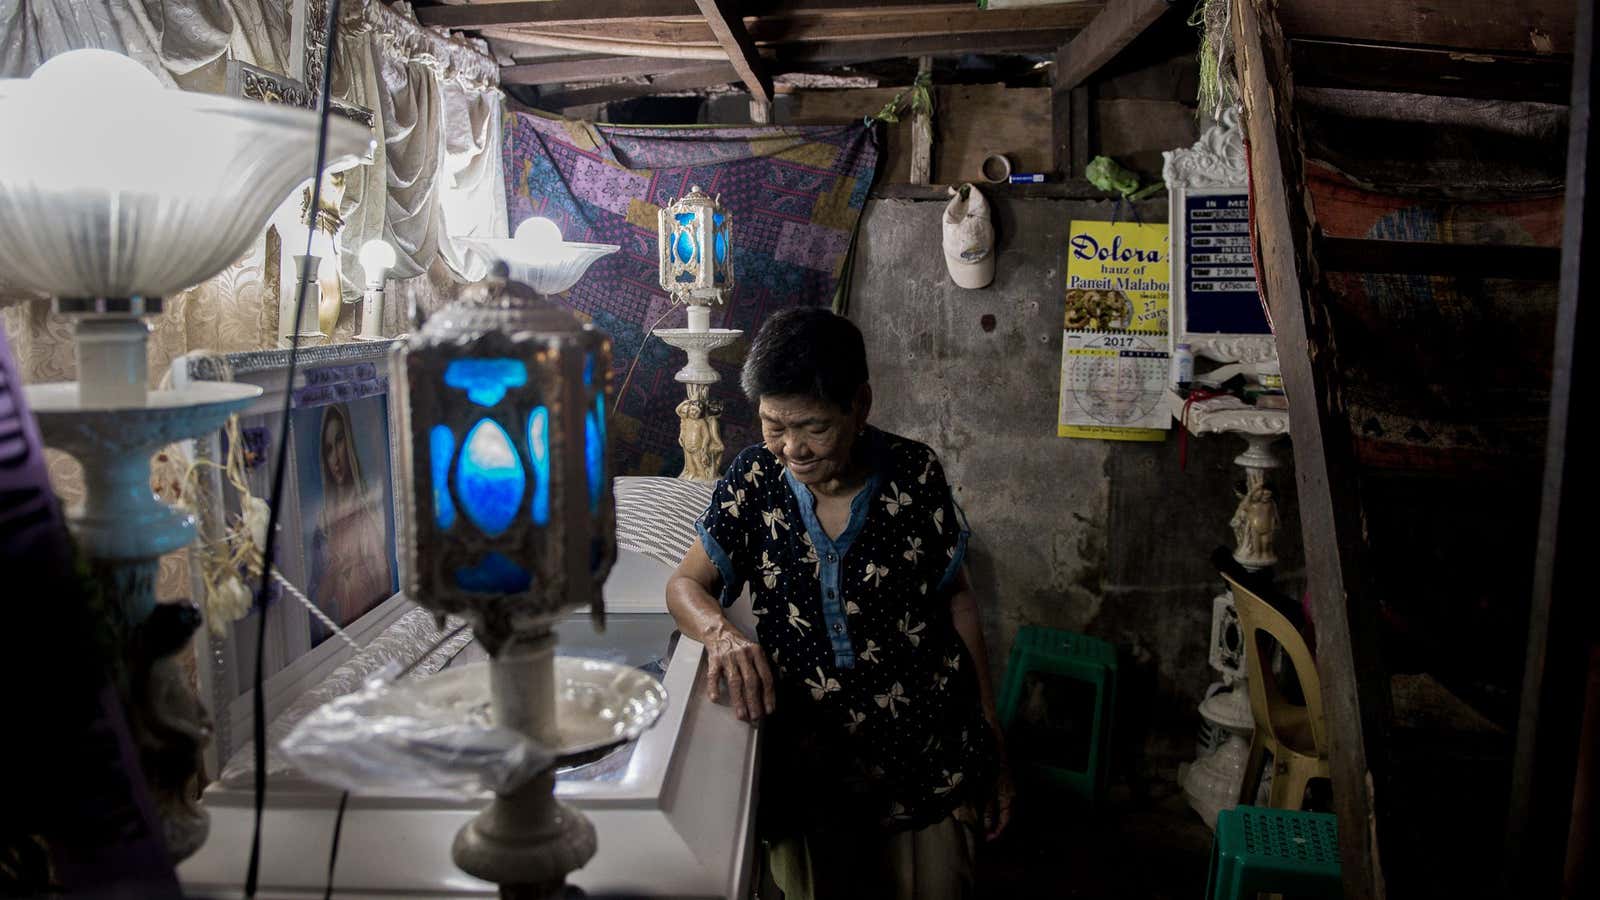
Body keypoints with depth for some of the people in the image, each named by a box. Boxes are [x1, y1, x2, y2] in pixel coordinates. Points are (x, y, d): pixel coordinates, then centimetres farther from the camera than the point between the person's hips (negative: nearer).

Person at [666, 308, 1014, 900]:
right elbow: (686, 585, -1)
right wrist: (720, 631, -26)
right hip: (807, 773, 1)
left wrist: (993, 743, 4)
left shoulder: (915, 473, -9)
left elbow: (957, 598, 1)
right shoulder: (754, 480, -6)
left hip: (928, 763, -1)